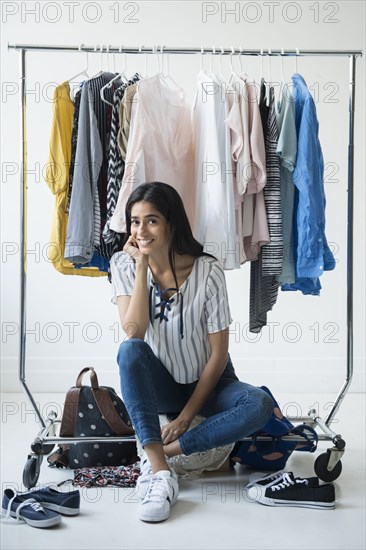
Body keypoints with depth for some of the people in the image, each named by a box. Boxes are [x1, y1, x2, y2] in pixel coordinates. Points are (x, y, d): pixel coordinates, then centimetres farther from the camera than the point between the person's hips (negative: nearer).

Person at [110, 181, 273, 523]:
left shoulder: (207, 271, -17)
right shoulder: (124, 264, -10)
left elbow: (219, 353, -14)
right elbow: (133, 332, -24)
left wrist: (186, 415, -16)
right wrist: (141, 265, -25)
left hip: (207, 383, -1)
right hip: (159, 385, 1)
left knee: (259, 405, -30)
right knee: (129, 351, -32)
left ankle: (161, 453, -25)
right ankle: (161, 472, -35)